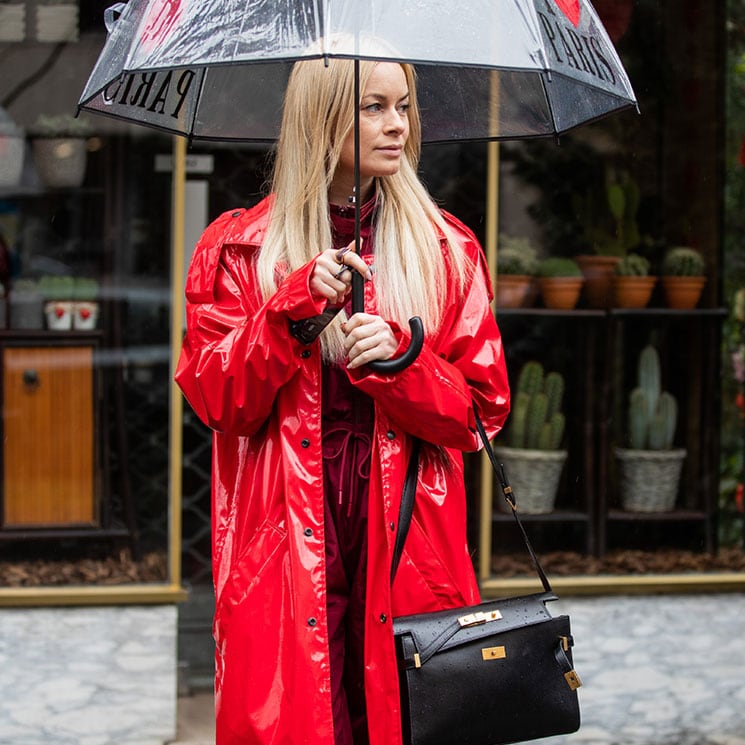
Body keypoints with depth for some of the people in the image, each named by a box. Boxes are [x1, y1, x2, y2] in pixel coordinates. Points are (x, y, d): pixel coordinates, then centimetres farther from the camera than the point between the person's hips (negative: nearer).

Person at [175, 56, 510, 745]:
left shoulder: (448, 250, 10)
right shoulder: (237, 248, 7)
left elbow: (484, 410, 6)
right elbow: (216, 400, -1)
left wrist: (397, 358, -12)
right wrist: (295, 306, -13)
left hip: (408, 546, 1)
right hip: (285, 549, -1)